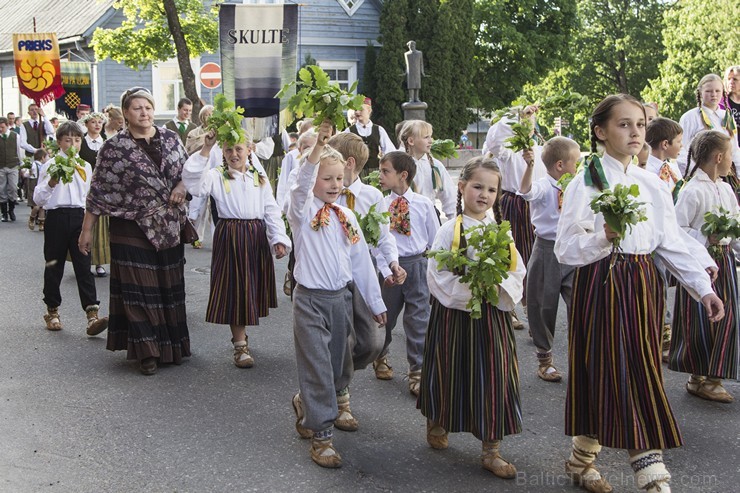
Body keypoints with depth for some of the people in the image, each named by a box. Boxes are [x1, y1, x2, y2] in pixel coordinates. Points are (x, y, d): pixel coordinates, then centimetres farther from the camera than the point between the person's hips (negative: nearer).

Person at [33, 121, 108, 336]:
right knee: (54, 266, 7)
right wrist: (51, 183, -18)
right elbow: (38, 199, -2)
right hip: (56, 217, -2)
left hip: (79, 216, 2)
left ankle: (92, 314, -12)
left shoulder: (85, 167, 12)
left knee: (84, 266, -5)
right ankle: (52, 311, 23)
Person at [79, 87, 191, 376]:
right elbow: (99, 191, -2)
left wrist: (182, 186, -5)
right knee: (139, 289, -2)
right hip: (132, 228, -3)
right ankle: (146, 351, 7)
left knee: (170, 286, 9)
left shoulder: (170, 138, 5)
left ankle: (172, 344, 22)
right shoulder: (114, 148, -5)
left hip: (169, 226, 4)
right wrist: (87, 229, -1)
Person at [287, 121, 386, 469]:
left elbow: (361, 261, 12)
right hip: (311, 299, -5)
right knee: (318, 368, -3)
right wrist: (318, 146, -42)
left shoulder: (347, 217, 9)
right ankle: (321, 436, 7)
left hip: (342, 298, 6)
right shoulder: (304, 211, -6)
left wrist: (375, 302, 13)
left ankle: (304, 402, 41)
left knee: (335, 365, 14)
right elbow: (302, 182, -29)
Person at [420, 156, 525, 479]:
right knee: (450, 374, 9)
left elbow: (517, 272, 4)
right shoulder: (450, 231, -6)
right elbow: (438, 277, -10)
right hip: (455, 314, -3)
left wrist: (497, 286, -16)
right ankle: (436, 423, 38)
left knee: (494, 377, 3)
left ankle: (491, 451, 15)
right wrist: (473, 287, -21)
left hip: (493, 314, 3)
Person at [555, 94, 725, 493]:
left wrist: (703, 288, 4)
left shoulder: (652, 186, 9)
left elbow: (672, 245, 11)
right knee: (606, 373, -3)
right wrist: (604, 238, -28)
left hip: (641, 286, 6)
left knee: (641, 375, 9)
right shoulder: (585, 183, -7)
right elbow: (565, 250, -12)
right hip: (600, 284, -6)